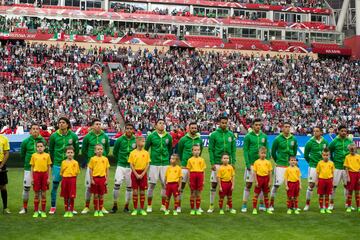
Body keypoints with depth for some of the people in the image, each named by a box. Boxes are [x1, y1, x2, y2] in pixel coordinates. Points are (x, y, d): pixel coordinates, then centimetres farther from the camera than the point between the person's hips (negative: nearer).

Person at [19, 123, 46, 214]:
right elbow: (22, 154, 11)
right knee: (26, 187, 2)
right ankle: (24, 207, 14)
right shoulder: (26, 141, -1)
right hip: (28, 168, 0)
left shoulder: (43, 141, -1)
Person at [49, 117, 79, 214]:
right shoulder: (54, 136, -1)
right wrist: (53, 161, 10)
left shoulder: (73, 135, -1)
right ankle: (53, 206, 11)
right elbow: (50, 150, 10)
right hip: (57, 164, 0)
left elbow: (77, 149, 9)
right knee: (55, 185, 1)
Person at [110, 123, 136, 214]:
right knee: (117, 184, -10)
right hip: (121, 166, -1)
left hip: (131, 167, 1)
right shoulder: (120, 140, -1)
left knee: (129, 187, 6)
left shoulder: (135, 141, -1)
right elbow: (114, 152, 12)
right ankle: (115, 205, 3)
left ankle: (126, 206, 17)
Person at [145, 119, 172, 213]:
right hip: (154, 163, -2)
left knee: (165, 184, 3)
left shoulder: (168, 137, 4)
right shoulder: (151, 136, -2)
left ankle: (163, 206, 13)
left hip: (165, 164, 2)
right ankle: (149, 206, 8)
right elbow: (145, 149, 6)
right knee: (152, 184, -1)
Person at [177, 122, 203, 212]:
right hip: (185, 166, -2)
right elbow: (179, 151, 10)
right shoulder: (183, 139, -3)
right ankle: (179, 206, 5)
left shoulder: (199, 140, 5)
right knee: (182, 185, -2)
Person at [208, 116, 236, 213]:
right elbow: (210, 150, -3)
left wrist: (233, 162, 1)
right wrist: (212, 163, -9)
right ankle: (211, 205, 9)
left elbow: (233, 149, 7)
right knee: (214, 184, 1)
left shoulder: (231, 134, 6)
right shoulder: (214, 134, -2)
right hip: (217, 163, -2)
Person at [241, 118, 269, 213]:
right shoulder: (248, 136, -3)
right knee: (248, 184, -1)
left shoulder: (264, 136, 7)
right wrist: (247, 163, -12)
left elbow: (267, 150, 10)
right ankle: (244, 205, 5)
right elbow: (245, 150, -5)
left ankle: (261, 204, 18)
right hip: (251, 164, -3)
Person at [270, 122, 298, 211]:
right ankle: (271, 204, 6)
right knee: (277, 184, -5)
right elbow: (273, 152, 5)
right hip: (280, 166, -3)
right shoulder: (278, 139, -5)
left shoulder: (293, 139, 5)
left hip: (290, 165, 4)